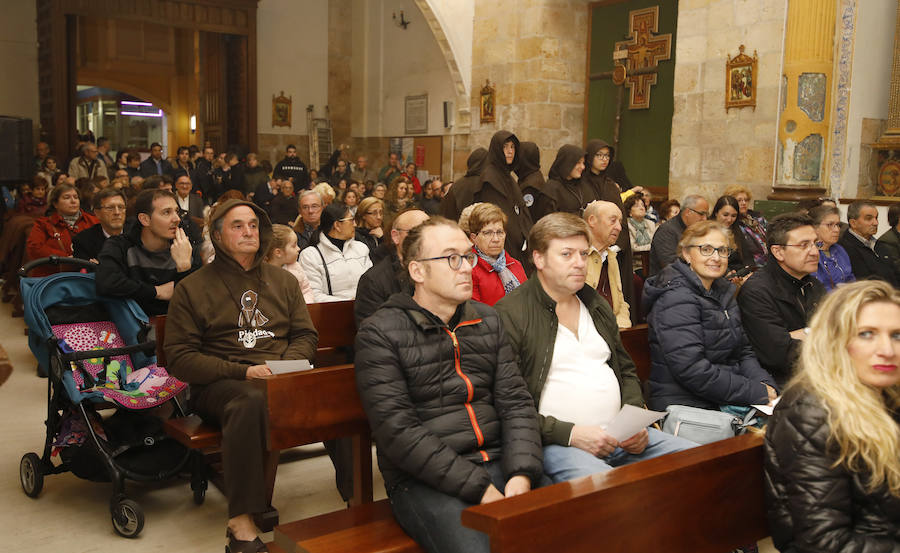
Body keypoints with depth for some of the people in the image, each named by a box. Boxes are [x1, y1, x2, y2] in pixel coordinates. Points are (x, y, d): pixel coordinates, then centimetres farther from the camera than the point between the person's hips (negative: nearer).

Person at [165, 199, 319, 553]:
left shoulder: (283, 281, 20)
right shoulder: (193, 288, 8)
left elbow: (306, 334, 18)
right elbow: (181, 358, 1)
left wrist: (288, 365, -6)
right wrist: (243, 372, -13)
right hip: (219, 384, -3)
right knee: (251, 401, -40)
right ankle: (241, 521, -35)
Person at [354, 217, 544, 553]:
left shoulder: (487, 320, 13)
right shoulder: (379, 334, -5)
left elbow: (516, 402, 9)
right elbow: (398, 431, -13)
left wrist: (522, 474, -9)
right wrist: (480, 488, -17)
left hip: (498, 463, 5)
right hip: (424, 479, -4)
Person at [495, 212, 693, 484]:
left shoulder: (597, 305, 20)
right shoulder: (510, 313, -6)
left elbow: (626, 371, 27)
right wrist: (569, 433, -17)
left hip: (619, 438, 8)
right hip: (556, 444, -8)